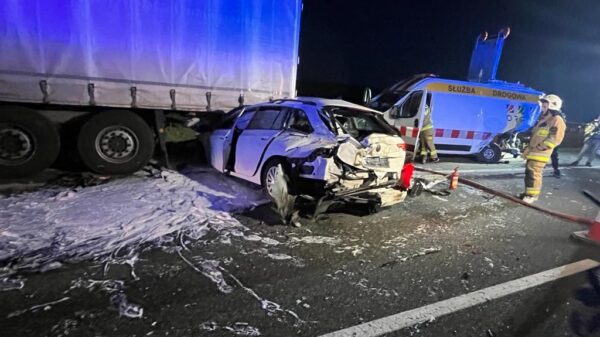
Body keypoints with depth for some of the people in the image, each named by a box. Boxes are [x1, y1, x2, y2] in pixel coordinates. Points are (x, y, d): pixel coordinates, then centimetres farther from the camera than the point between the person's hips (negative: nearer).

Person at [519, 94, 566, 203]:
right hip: (532, 152, 9)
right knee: (529, 173, 12)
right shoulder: (543, 119, 20)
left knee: (534, 173, -9)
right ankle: (529, 192, 21)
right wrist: (529, 147, 16)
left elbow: (554, 139, -17)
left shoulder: (557, 120, -10)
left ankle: (533, 195, -2)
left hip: (540, 154, -9)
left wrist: (538, 148, -18)